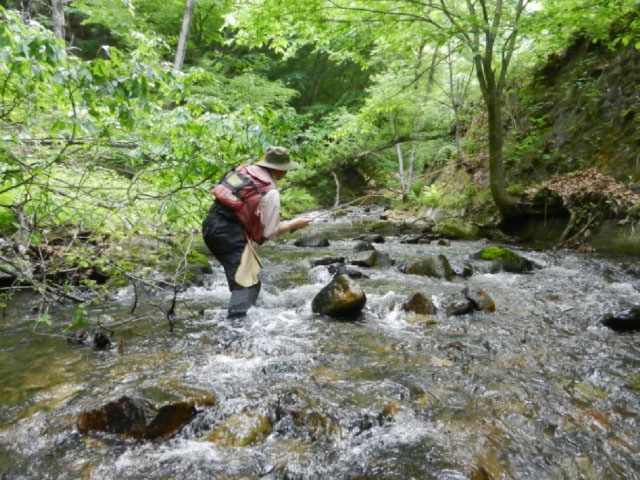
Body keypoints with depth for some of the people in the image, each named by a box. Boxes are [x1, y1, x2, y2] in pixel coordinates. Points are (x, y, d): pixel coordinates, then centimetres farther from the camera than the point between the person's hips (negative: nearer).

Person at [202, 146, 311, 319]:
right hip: (229, 232, -9)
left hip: (210, 224, 9)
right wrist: (294, 225, 11)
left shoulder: (244, 169, 12)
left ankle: (238, 311, 43)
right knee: (248, 283, -5)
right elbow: (269, 232, -4)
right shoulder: (270, 192, -8)